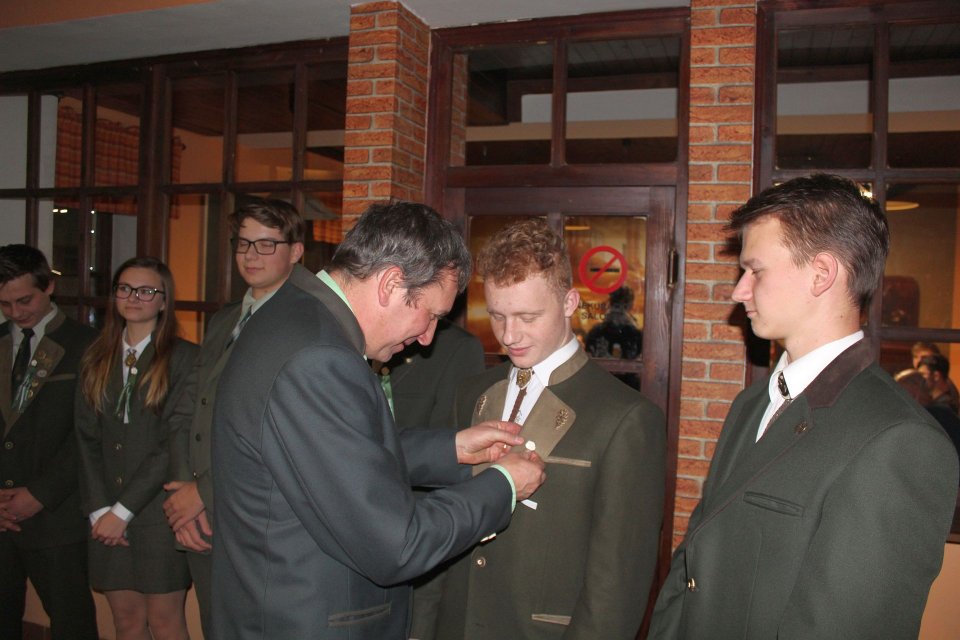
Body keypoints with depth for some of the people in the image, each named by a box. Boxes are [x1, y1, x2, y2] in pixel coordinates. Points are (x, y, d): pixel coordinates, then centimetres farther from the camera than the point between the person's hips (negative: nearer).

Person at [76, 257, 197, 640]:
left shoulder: (184, 357, -7)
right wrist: (98, 509, -3)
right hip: (107, 519, 4)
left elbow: (175, 443, -11)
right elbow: (87, 439, 6)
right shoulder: (96, 360, 9)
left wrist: (123, 510, -11)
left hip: (159, 511, -4)